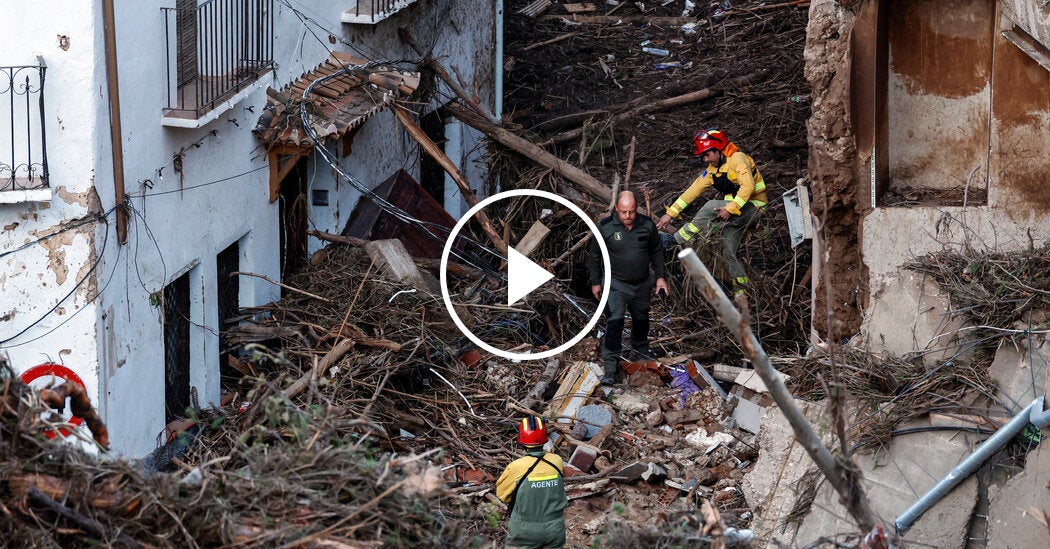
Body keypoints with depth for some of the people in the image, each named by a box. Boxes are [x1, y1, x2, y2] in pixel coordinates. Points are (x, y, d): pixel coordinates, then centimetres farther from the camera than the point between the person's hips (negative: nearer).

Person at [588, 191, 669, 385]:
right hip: (616, 284, -4)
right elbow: (595, 256, -2)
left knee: (641, 319, 23)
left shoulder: (647, 225, -8)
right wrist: (595, 282, 2)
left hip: (642, 284, 4)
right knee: (614, 322, -16)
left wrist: (660, 276, 6)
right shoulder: (605, 227, -16)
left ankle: (640, 348, 51)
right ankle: (610, 368, -15)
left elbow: (657, 251, 8)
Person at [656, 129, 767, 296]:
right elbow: (693, 190, 9)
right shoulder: (713, 170, 10)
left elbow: (748, 186, -28)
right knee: (728, 253, 1)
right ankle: (741, 293, 8)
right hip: (735, 215, 9)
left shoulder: (737, 159, -15)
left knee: (711, 206, -26)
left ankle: (675, 240, -17)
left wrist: (730, 208, -32)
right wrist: (670, 213, 3)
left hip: (752, 208, -9)